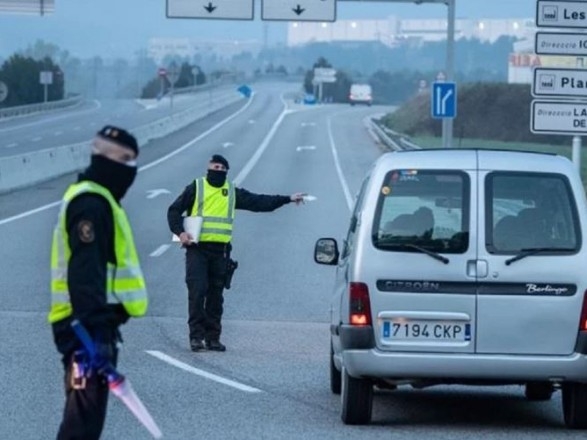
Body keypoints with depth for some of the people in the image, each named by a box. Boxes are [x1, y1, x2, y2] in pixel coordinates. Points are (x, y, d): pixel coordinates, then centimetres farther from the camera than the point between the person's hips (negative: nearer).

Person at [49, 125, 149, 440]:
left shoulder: (98, 200, 20)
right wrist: (94, 330, -30)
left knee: (87, 412, 16)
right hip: (87, 328, -11)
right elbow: (84, 272, -24)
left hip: (92, 324, 11)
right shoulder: (90, 204, -15)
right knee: (84, 412, -13)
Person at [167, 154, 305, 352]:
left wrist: (287, 199, 12)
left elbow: (259, 202, 16)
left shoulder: (233, 193, 15)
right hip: (197, 248, -4)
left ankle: (213, 337, 11)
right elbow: (174, 211, 5)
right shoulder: (196, 188, 4)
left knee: (216, 295, 6)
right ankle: (196, 336, -7)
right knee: (197, 291, -10)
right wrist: (180, 232, -11)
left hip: (220, 250, 4)